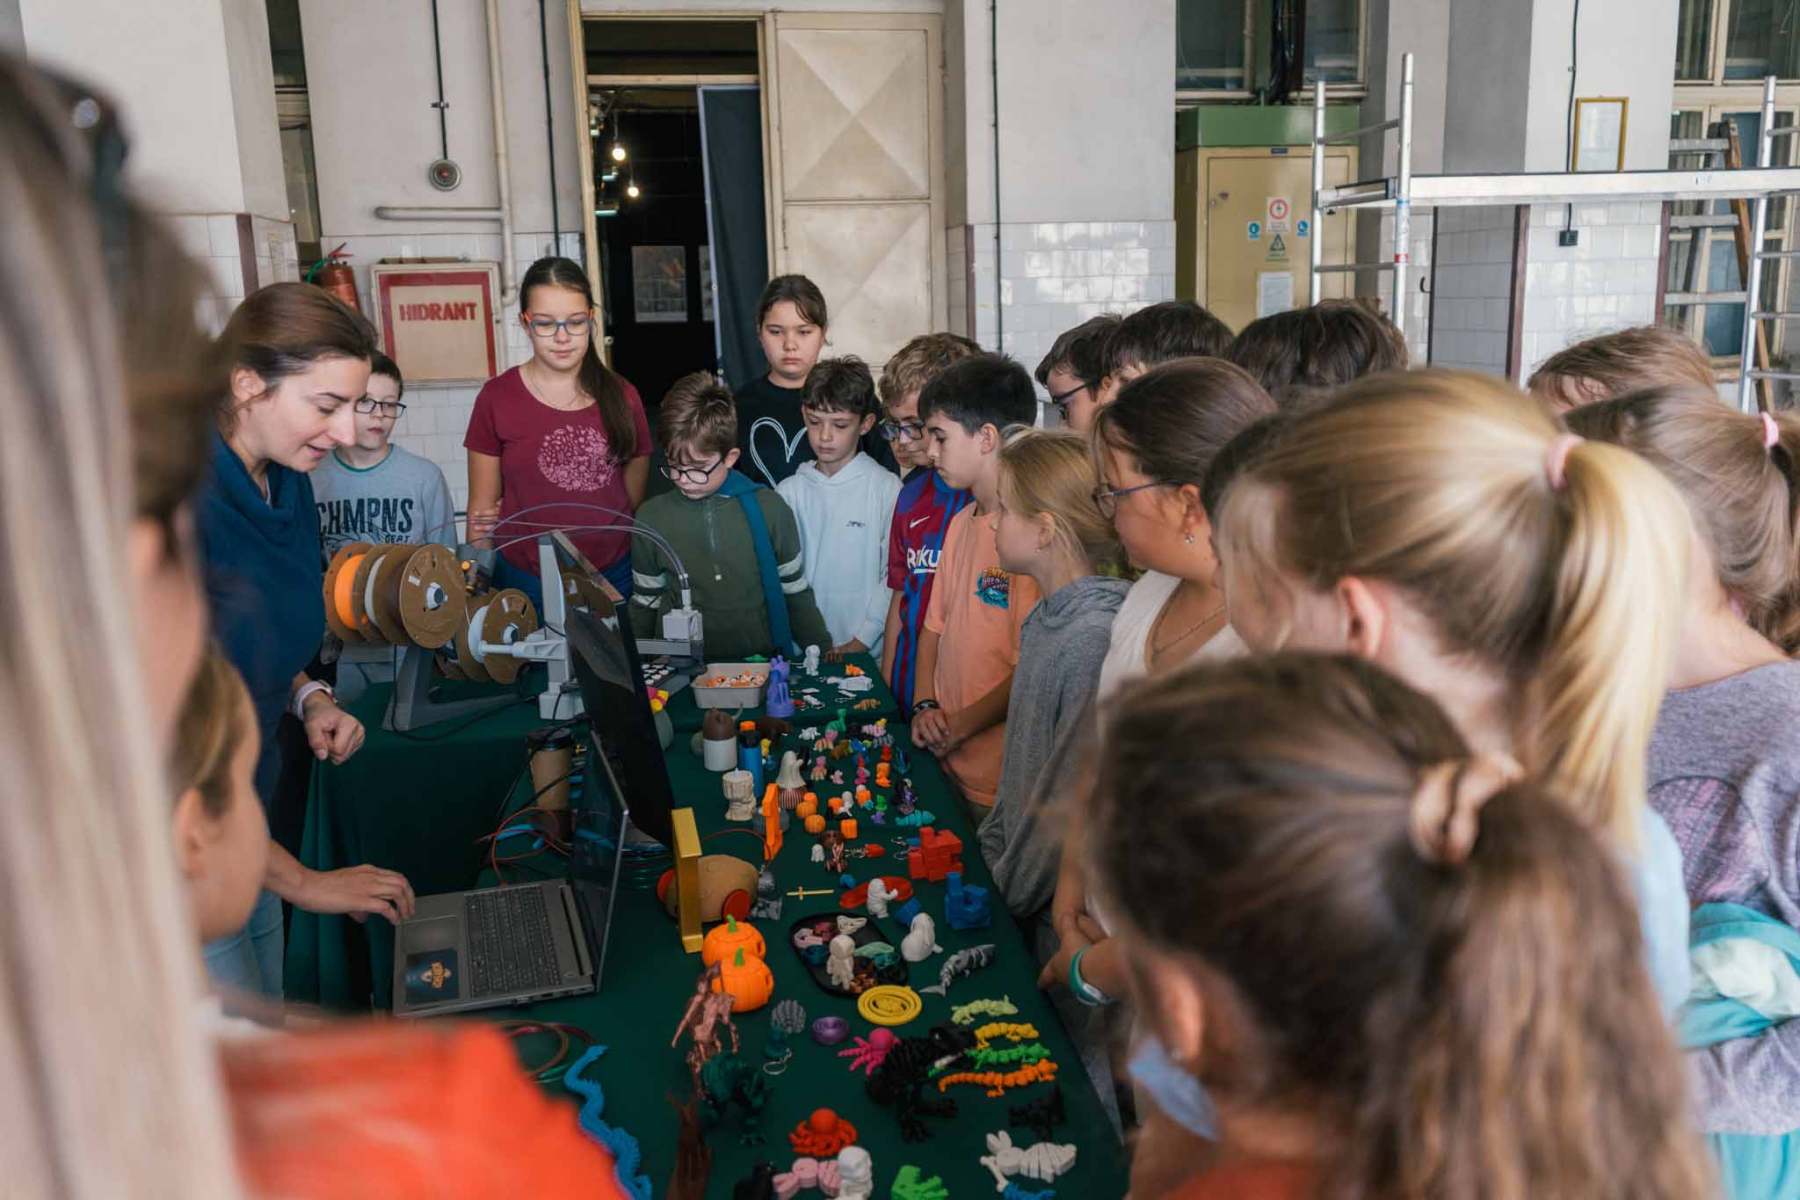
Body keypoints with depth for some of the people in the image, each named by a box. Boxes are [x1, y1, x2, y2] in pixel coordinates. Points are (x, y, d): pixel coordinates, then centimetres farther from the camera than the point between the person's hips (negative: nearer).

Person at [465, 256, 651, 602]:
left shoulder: (622, 397, 3)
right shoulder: (496, 398, -3)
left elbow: (635, 500, 9)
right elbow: (481, 509, 0)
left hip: (614, 578, 2)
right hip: (527, 584, -2)